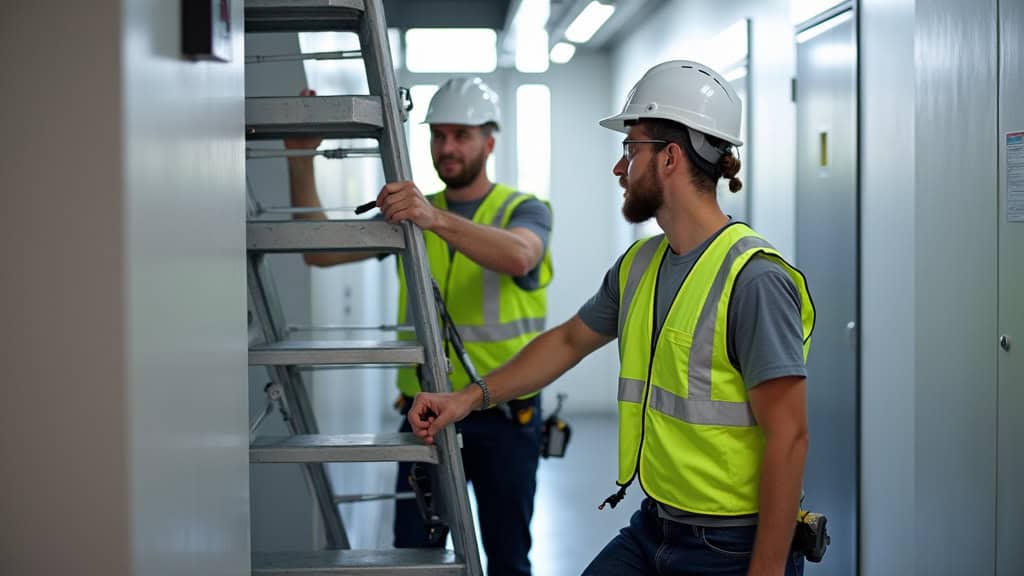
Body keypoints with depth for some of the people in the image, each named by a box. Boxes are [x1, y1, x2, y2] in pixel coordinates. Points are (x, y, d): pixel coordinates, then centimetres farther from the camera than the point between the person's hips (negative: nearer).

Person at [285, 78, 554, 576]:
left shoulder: (524, 210, -3)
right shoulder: (409, 212, 8)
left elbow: (517, 257, -28)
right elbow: (321, 251, -1)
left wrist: (437, 219, -43)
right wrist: (301, 162, -12)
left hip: (504, 417, -3)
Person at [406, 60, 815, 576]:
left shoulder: (754, 279, -18)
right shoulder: (639, 265, 8)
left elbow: (788, 436, -20)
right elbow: (570, 340, 24)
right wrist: (471, 397, 16)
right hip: (650, 532, 7)